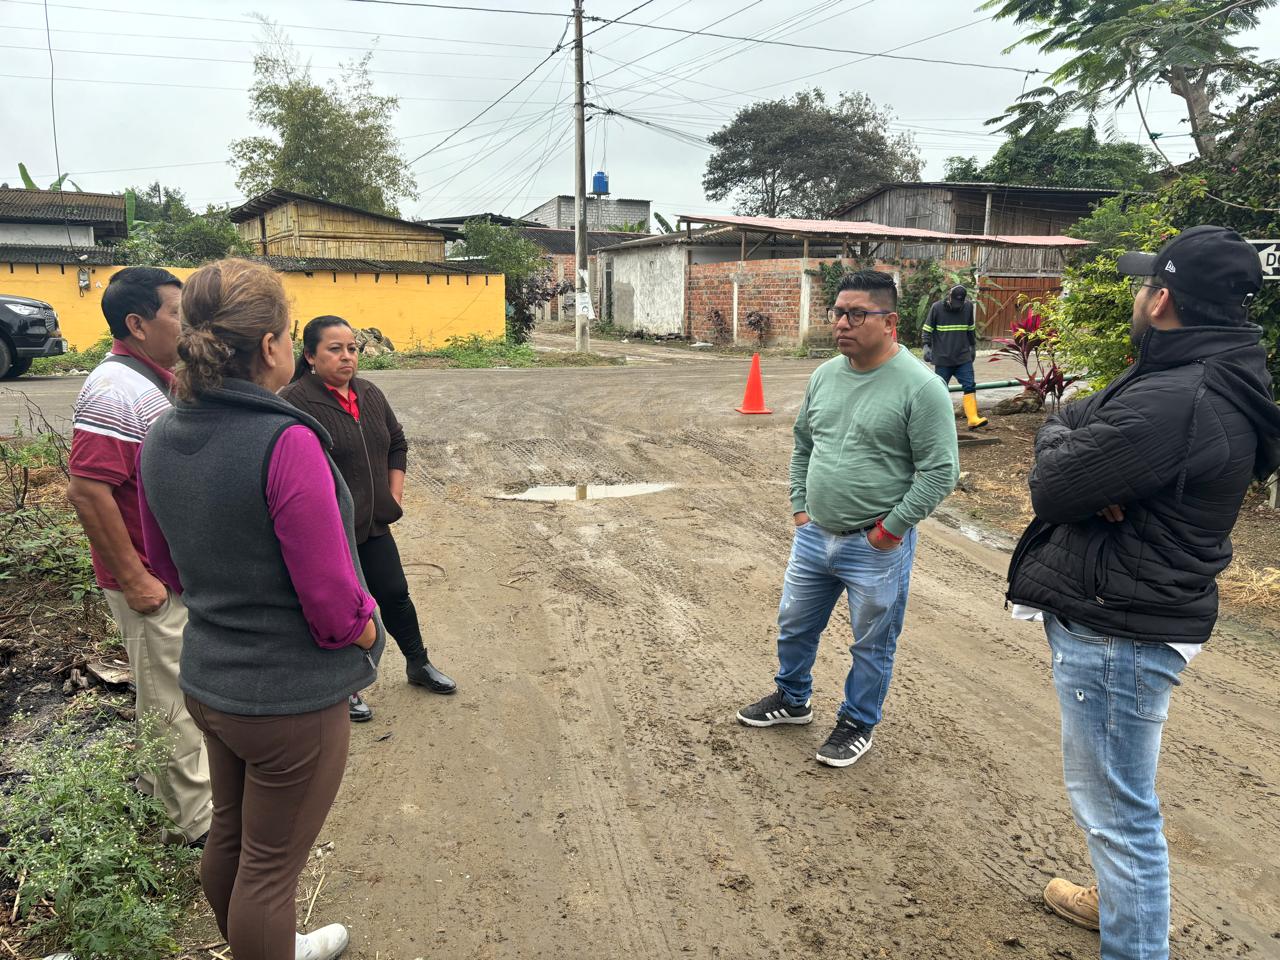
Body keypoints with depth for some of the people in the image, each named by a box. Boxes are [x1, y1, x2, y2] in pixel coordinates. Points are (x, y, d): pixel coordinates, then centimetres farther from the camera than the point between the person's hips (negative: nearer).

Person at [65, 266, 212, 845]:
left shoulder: (159, 379, 9)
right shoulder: (114, 391, -23)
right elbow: (87, 492, -27)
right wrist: (134, 580, -23)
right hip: (152, 584, -9)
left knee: (178, 693, 23)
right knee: (171, 703, 4)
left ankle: (160, 781, 43)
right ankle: (195, 823, 19)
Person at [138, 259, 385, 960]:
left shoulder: (162, 439, -3)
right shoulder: (286, 444, -27)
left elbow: (167, 566, 10)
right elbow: (331, 598, -24)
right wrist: (365, 636, -6)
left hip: (207, 682, 8)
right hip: (293, 697, -8)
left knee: (229, 838, 27)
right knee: (269, 868, 12)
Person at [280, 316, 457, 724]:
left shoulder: (369, 394, 6)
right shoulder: (295, 402, -17)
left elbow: (397, 443, 18)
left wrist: (394, 494, 10)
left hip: (373, 525, 6)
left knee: (395, 594, 16)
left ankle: (418, 663, 37)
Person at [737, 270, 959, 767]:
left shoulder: (920, 386, -17)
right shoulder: (825, 375, 4)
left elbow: (941, 470, -16)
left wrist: (891, 528, -15)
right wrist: (799, 505, 10)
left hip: (876, 548, -6)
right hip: (813, 535, 6)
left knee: (871, 645, 12)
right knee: (794, 625, 20)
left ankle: (857, 724, 34)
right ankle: (792, 699, 44)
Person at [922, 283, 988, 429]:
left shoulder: (968, 306, 3)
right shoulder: (937, 308, -7)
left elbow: (971, 329, 17)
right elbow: (927, 329, -1)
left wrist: (973, 346, 23)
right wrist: (926, 346, -13)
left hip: (964, 357, 3)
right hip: (942, 358, -3)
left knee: (970, 387, -6)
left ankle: (973, 419, -9)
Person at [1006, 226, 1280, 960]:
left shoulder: (1170, 403, -27)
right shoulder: (1213, 381, 7)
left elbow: (1052, 486, -21)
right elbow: (1076, 423, 8)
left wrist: (1060, 441, -1)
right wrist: (1071, 435, -14)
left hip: (1118, 633, -11)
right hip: (1127, 613, 11)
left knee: (1117, 804, 3)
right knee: (1119, 792, 28)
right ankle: (1126, 900, 49)